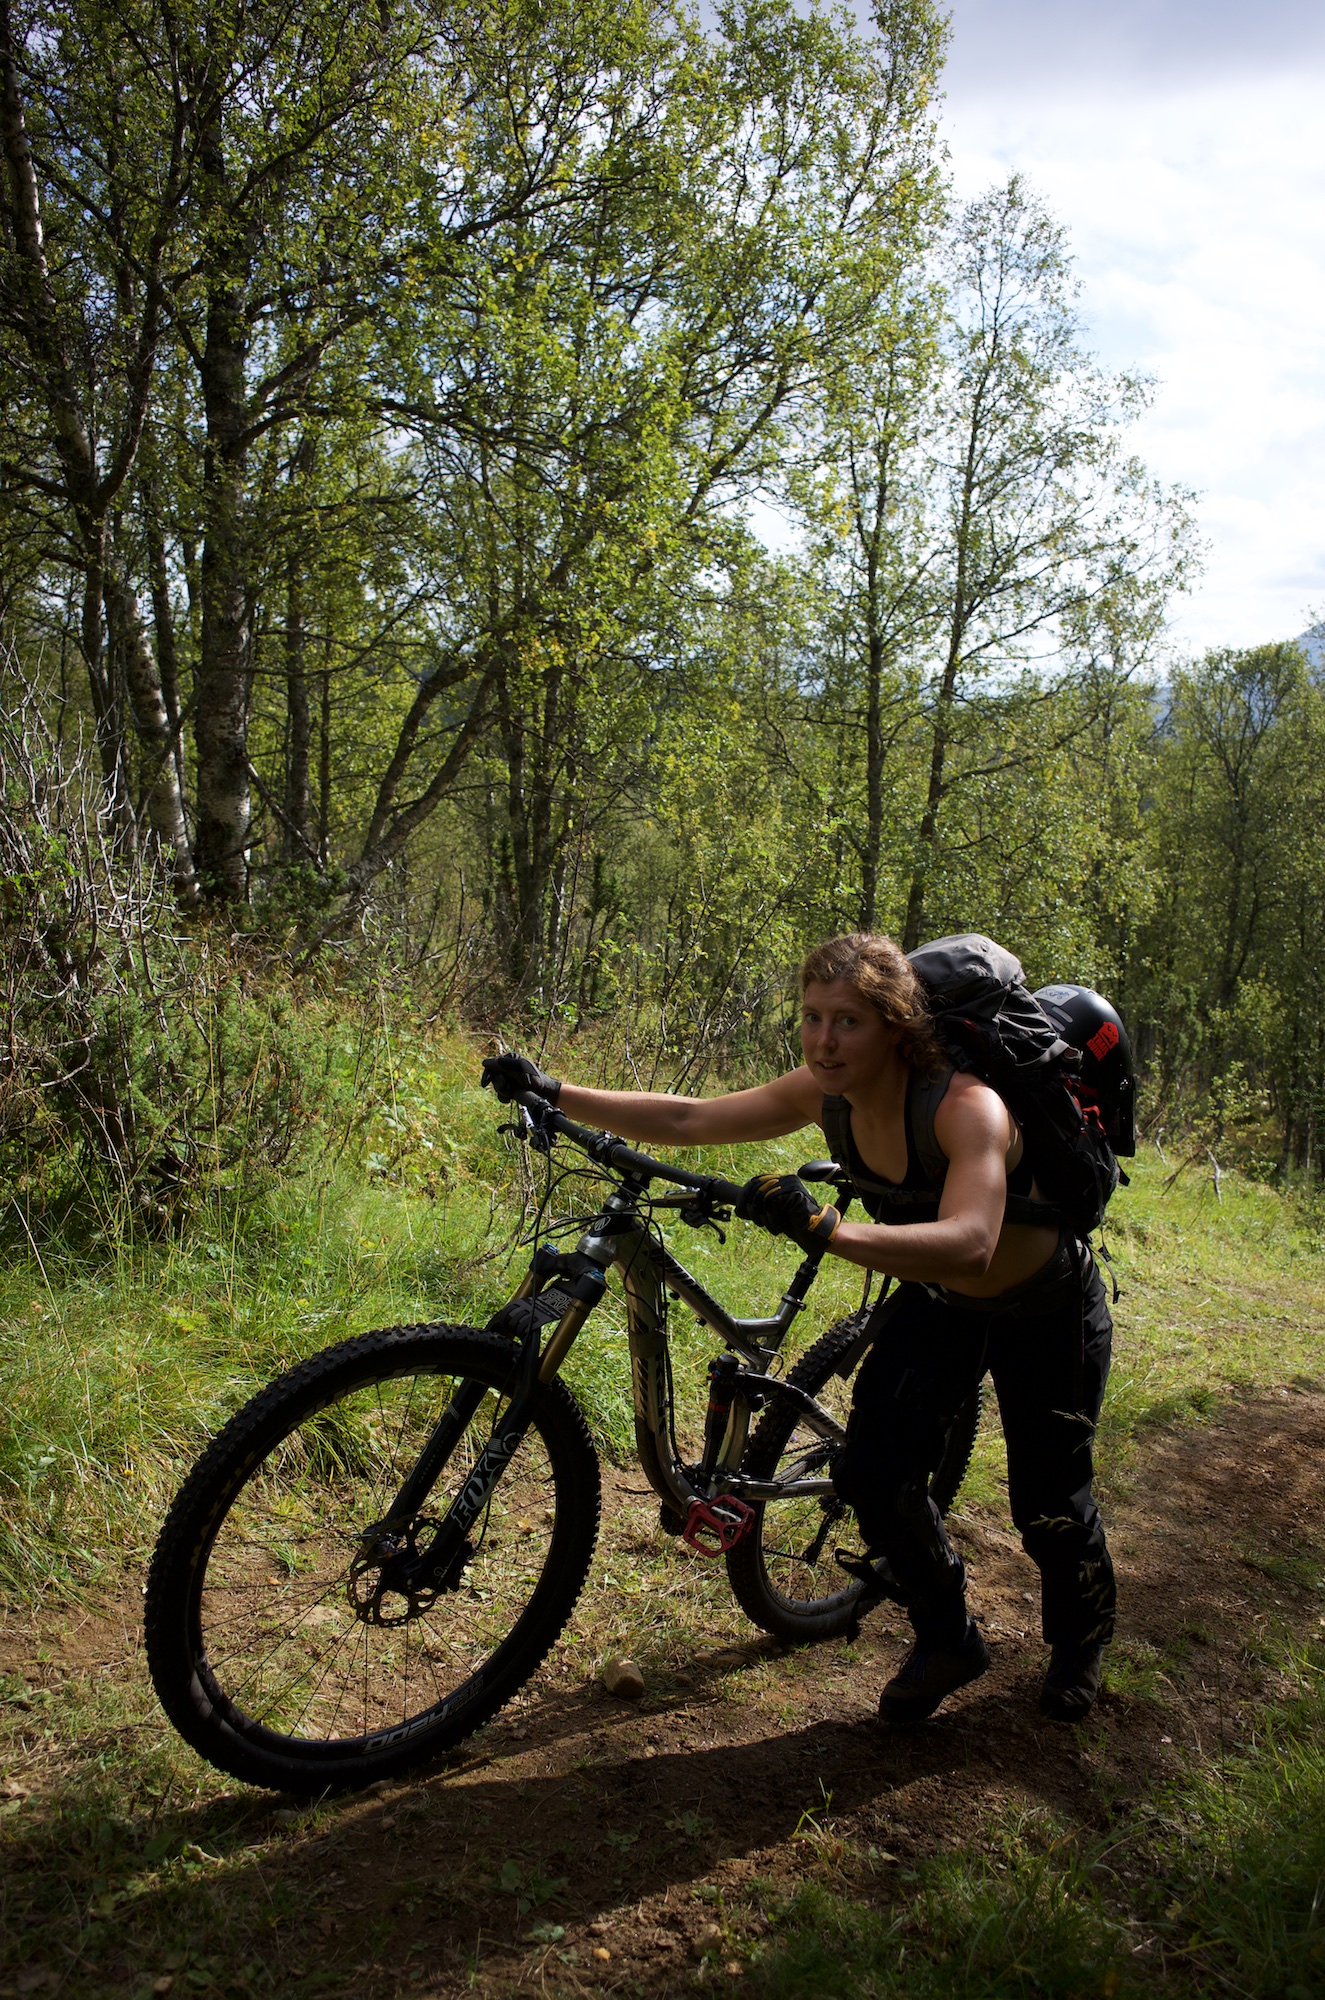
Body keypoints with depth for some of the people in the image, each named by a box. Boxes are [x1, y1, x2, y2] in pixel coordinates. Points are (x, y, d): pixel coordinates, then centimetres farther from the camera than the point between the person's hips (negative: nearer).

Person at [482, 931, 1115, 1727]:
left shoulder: (965, 1105, -37)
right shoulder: (826, 1094, -18)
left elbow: (968, 1243, -53)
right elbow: (688, 1120, -16)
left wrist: (828, 1228, -65)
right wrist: (555, 1093, -22)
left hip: (1048, 1312, -5)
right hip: (937, 1303, 5)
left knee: (1047, 1504, 6)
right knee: (873, 1471, -5)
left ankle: (1082, 1638, 41)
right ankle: (948, 1639, 23)